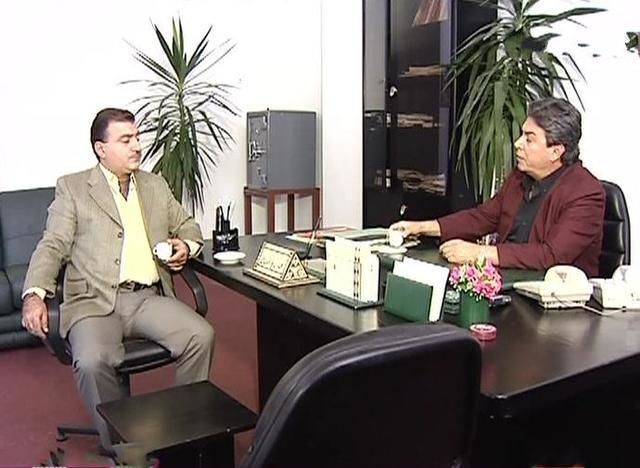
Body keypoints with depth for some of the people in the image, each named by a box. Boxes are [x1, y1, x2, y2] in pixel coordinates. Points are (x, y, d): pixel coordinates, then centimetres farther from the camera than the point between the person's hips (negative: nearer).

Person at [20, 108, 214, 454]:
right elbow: (53, 246, 2)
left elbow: (188, 226, 29)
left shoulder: (156, 185, 20)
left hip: (150, 297, 3)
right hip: (94, 301, -3)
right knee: (92, 361, -32)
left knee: (202, 336, -22)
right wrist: (34, 295, -15)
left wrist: (186, 246, 4)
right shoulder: (72, 188, 8)